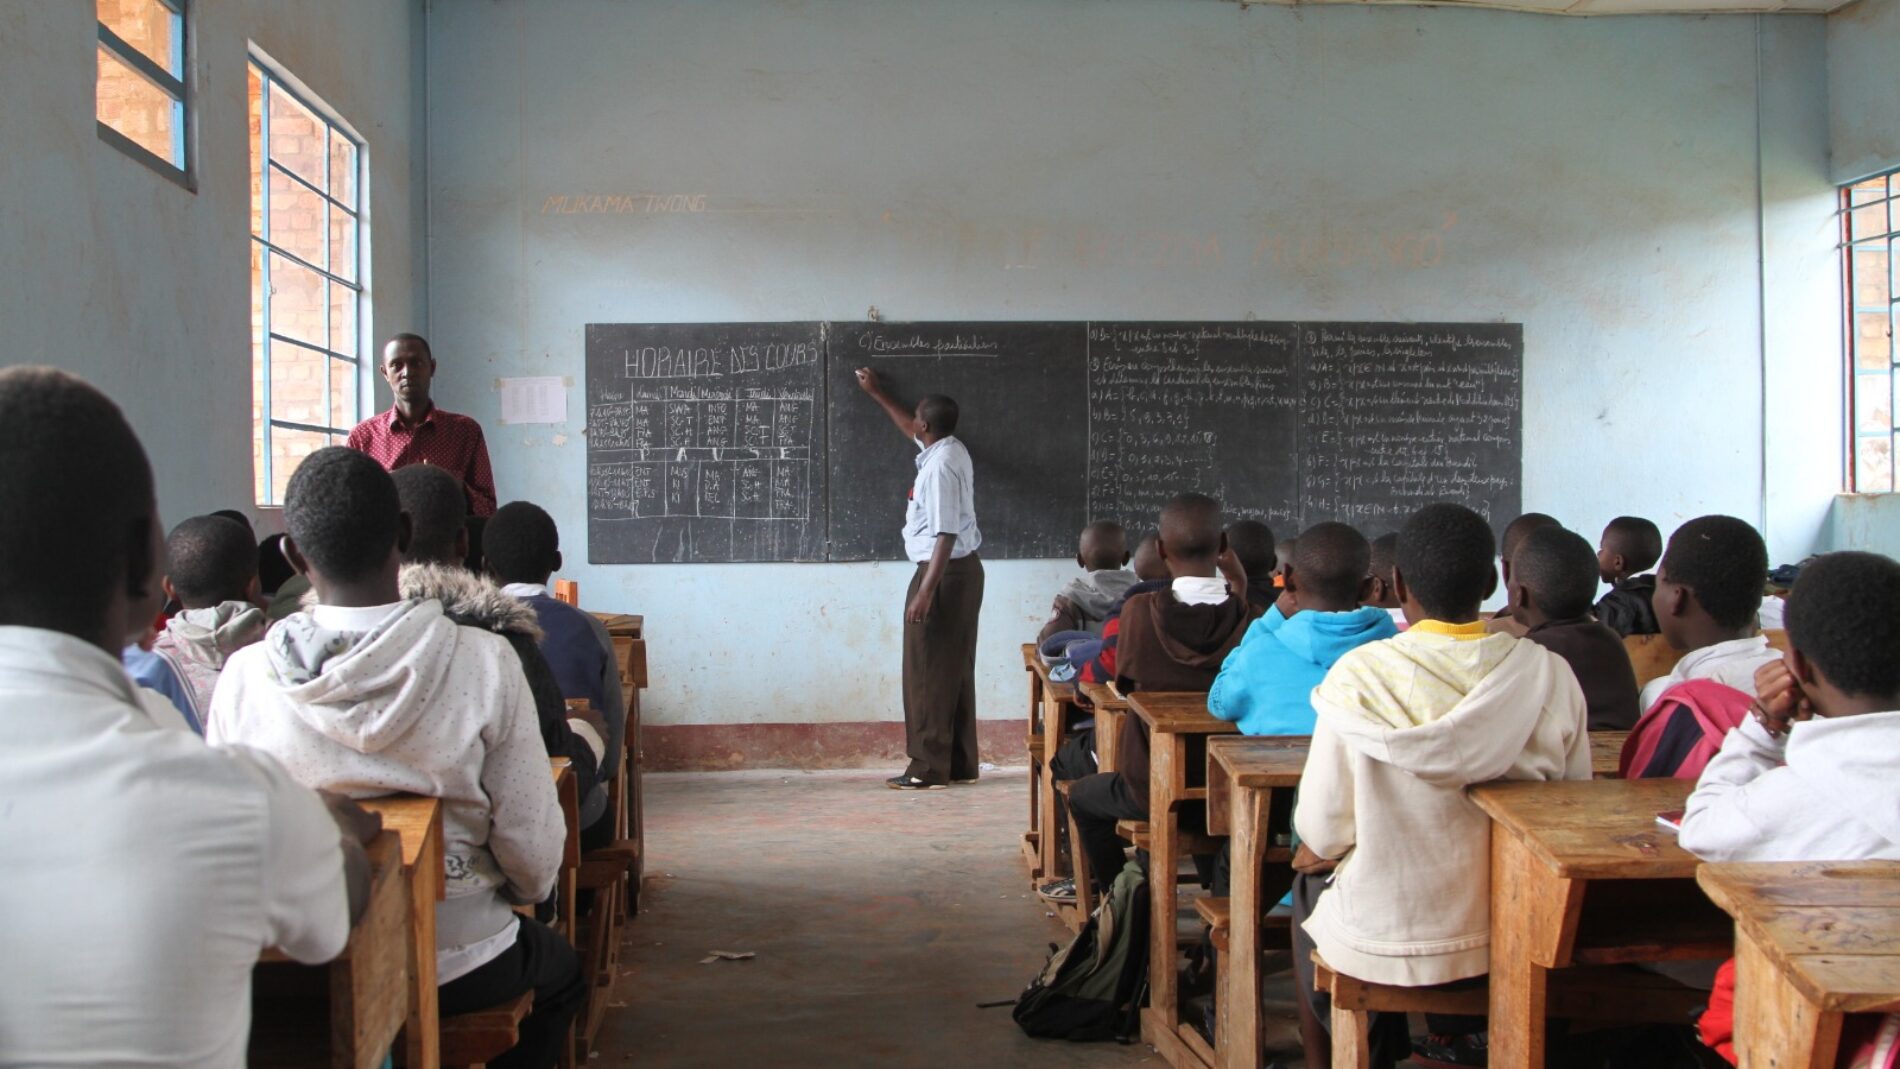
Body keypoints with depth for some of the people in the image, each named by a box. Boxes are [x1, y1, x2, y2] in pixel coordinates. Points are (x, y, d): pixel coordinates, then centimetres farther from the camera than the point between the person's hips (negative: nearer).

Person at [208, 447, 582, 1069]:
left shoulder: (245, 677, -15)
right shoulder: (484, 663, -22)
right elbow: (532, 844, -16)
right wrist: (526, 895, 7)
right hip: (459, 965, -2)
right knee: (561, 972, 32)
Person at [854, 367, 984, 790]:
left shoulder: (940, 467, -20)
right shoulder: (950, 449, 9)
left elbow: (946, 534, -25)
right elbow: (911, 432, 31)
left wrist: (925, 591, -27)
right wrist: (876, 394, 40)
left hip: (946, 574, -10)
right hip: (965, 570, 10)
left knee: (928, 674, -4)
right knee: (954, 671, 12)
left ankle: (930, 769, 0)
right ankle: (960, 764, 17)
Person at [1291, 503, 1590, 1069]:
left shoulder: (1359, 676, -19)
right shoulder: (1550, 675, -12)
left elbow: (1321, 831, -14)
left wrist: (1321, 849, 10)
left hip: (1384, 942, -2)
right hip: (1517, 935, 3)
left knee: (1311, 884, 31)